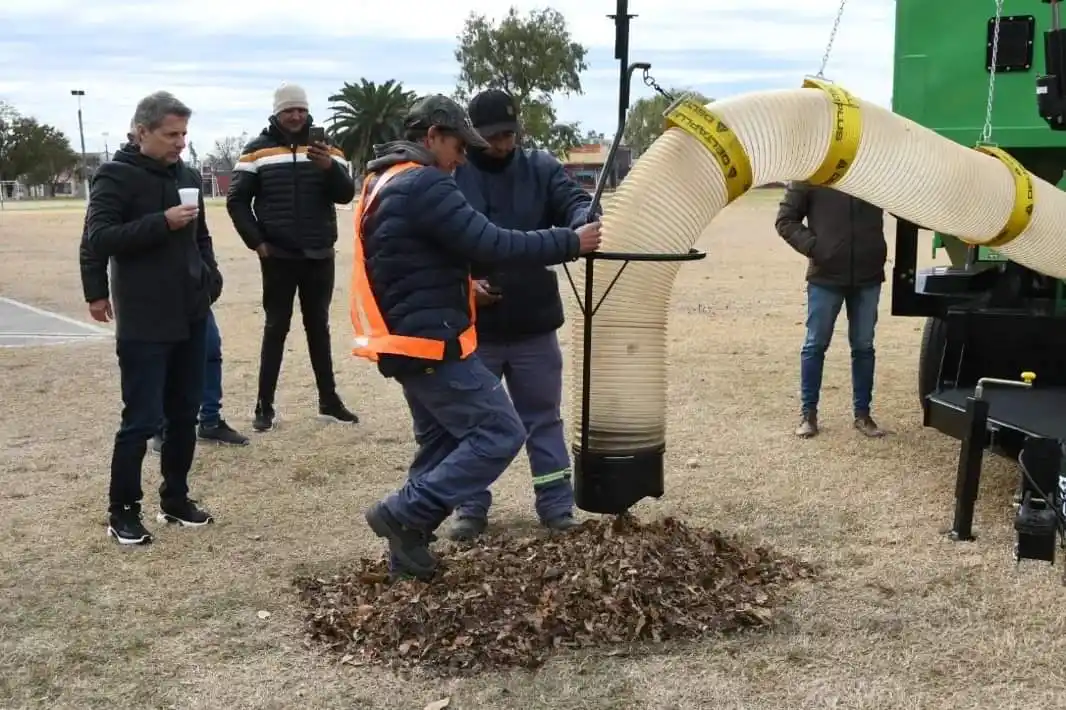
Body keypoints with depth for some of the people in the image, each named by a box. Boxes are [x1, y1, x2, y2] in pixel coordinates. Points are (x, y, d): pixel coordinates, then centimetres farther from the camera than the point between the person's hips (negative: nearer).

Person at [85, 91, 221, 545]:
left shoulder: (187, 176, 12)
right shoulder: (115, 177, -9)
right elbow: (98, 240, -18)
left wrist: (210, 276, 6)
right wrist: (162, 222, -24)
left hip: (191, 317, 7)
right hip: (144, 323, -7)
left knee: (184, 413, 12)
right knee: (142, 419, -4)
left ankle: (175, 499, 24)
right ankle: (122, 511, 9)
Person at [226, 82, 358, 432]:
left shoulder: (326, 149, 3)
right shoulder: (257, 151, -2)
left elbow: (346, 194, -7)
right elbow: (237, 200, -1)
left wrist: (329, 167, -25)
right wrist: (256, 242, -9)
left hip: (320, 257, 2)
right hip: (278, 258, -2)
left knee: (319, 327, 11)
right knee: (276, 328, 2)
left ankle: (329, 401, 17)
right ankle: (265, 406, 7)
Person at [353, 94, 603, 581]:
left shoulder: (384, 182, 16)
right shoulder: (425, 185, -17)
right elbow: (492, 245, -21)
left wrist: (464, 285, 16)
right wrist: (571, 243, -14)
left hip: (408, 340, 11)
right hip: (432, 341, -11)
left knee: (443, 441, 17)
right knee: (500, 433, -6)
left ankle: (409, 546, 18)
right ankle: (403, 513, -5)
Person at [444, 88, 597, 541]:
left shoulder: (541, 169, 1)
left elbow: (573, 200, -13)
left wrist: (584, 221, -37)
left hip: (534, 325, 2)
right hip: (472, 327, -1)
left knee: (544, 419, 12)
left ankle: (557, 506, 22)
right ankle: (471, 509, 23)